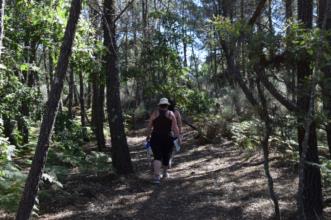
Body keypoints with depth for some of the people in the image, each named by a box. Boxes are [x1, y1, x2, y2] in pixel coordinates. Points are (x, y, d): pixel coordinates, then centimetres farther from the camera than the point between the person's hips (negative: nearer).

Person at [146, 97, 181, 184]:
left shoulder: (154, 113, 3)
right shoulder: (171, 114, 1)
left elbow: (149, 127, 5)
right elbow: (175, 128, -5)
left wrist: (148, 136, 19)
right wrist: (178, 137, 2)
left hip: (156, 138, 0)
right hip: (167, 138, 0)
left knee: (157, 156, -1)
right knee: (166, 156, 17)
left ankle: (156, 176, -17)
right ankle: (165, 173, 34)